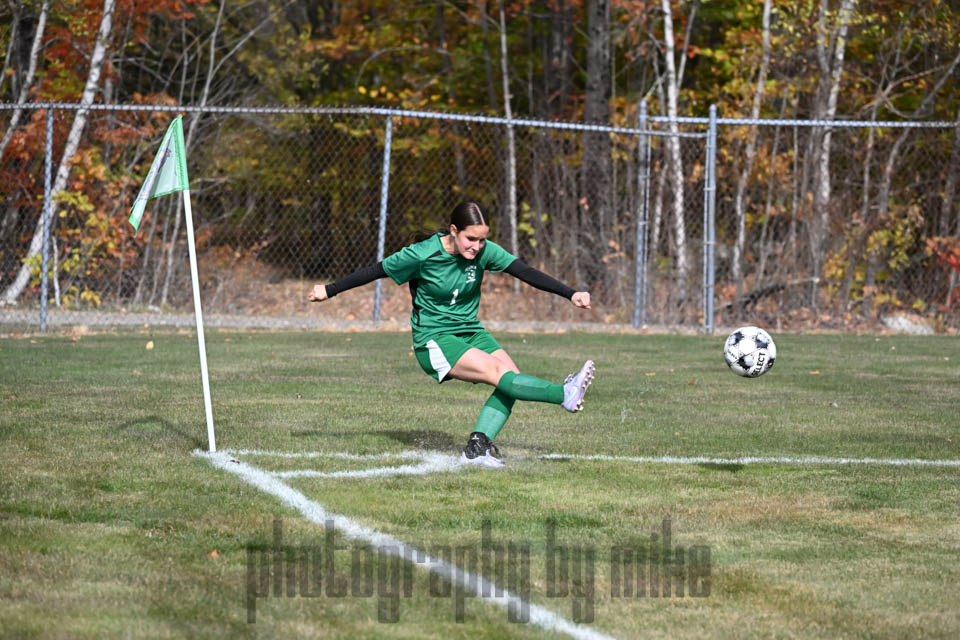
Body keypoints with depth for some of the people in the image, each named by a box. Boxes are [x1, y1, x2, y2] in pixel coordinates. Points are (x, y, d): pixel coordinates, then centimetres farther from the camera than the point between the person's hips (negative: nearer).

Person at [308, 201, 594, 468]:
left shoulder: (485, 251, -6)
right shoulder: (422, 255, -17)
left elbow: (525, 272, -11)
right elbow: (375, 271, -5)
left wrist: (570, 294, -21)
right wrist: (329, 290, 2)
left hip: (470, 331, 6)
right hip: (434, 340, -6)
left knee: (512, 377, -18)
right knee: (498, 372, -27)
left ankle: (477, 448, -21)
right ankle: (565, 395, -37)